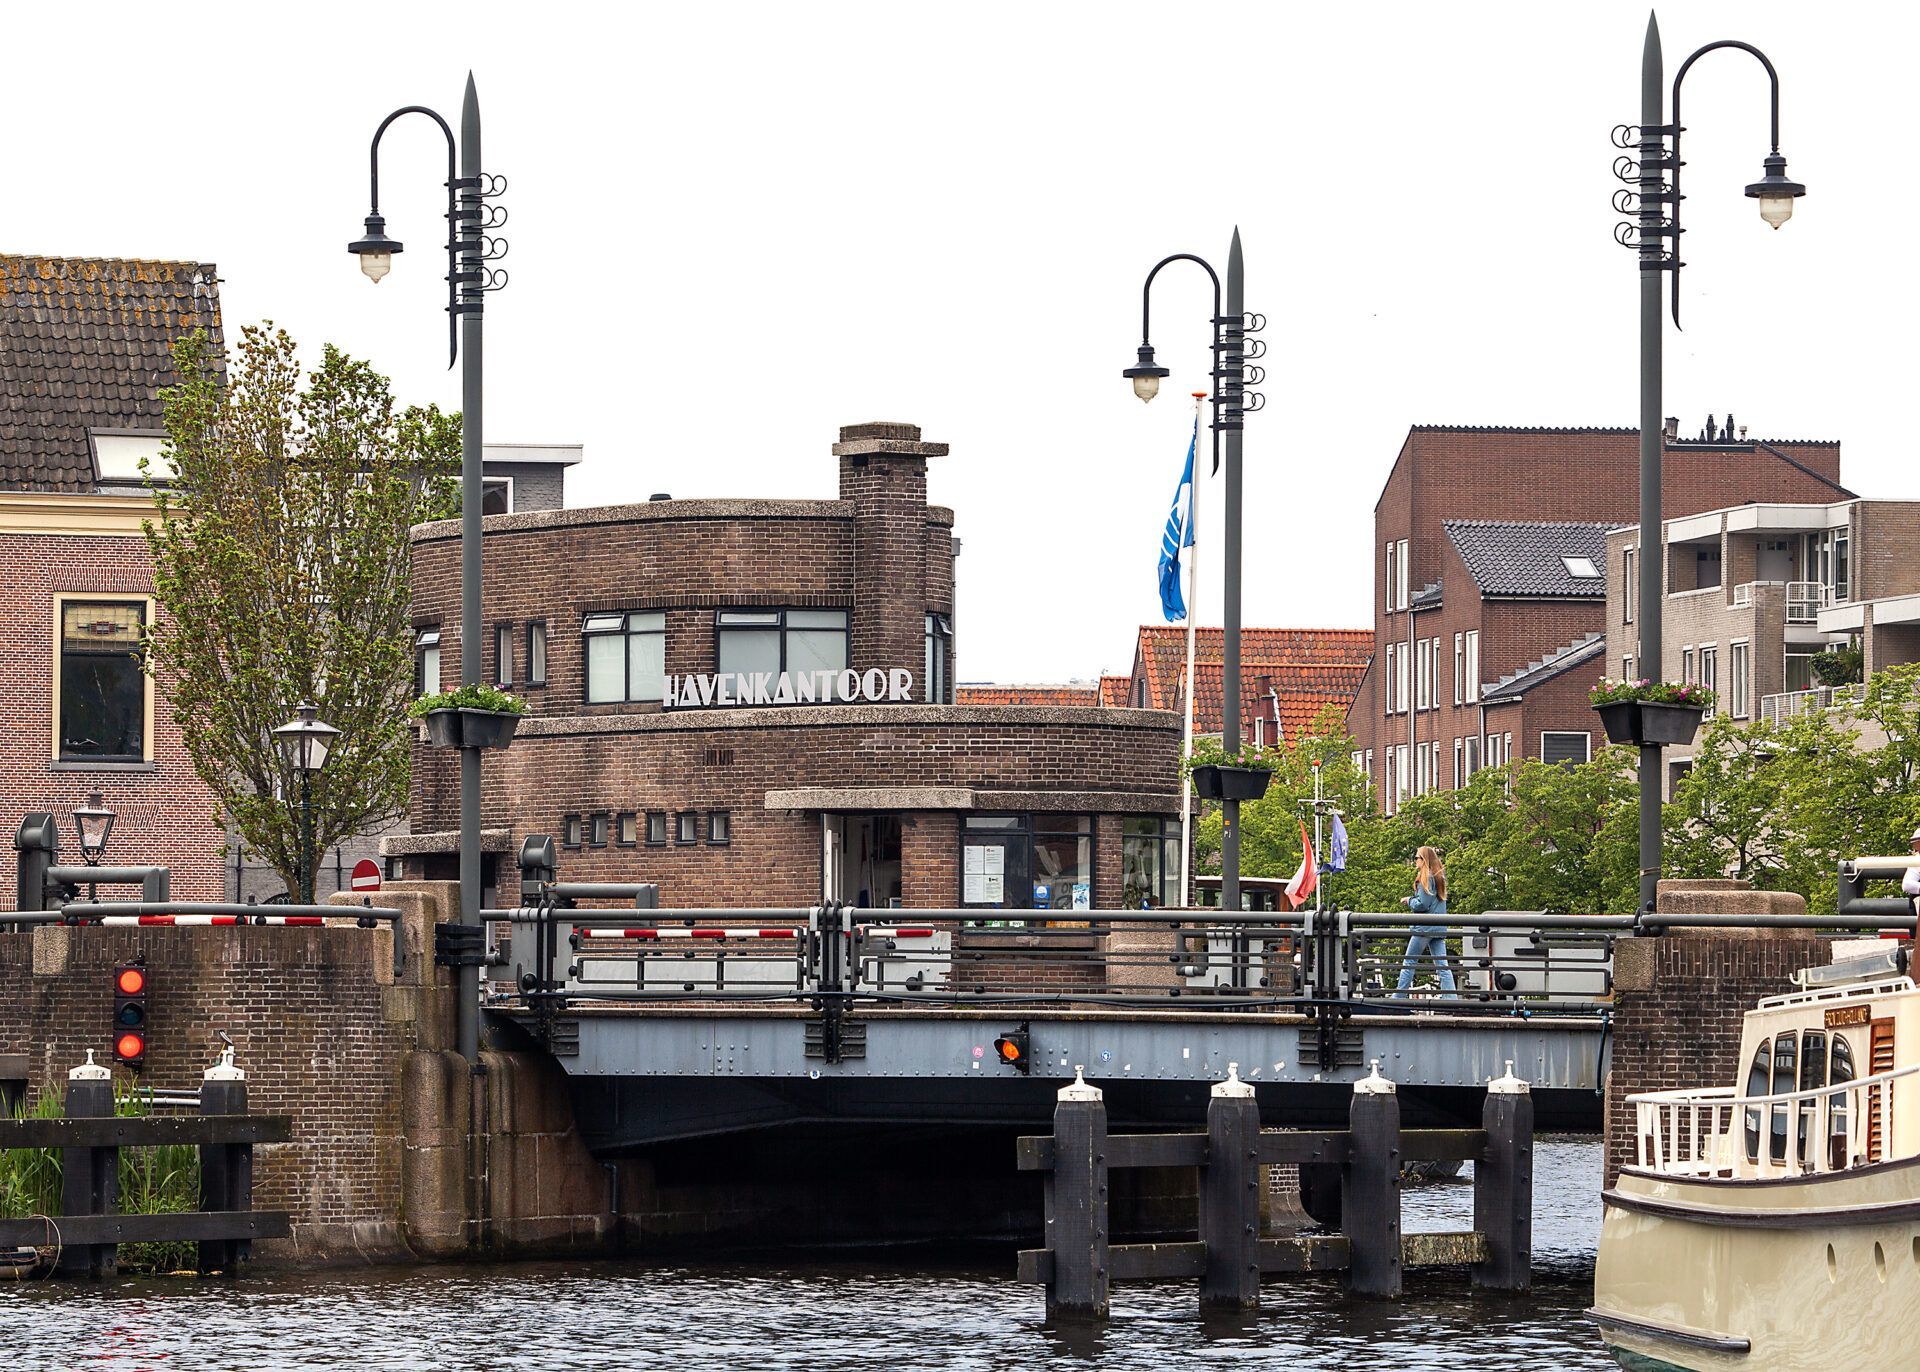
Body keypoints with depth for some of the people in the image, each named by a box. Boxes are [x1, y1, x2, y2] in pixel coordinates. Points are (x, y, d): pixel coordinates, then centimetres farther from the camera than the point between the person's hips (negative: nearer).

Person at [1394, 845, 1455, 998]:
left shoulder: (1426, 878, -10)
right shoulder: (1439, 877, 15)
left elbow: (1422, 904, -15)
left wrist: (1409, 901, 1)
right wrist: (1413, 900, 13)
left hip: (1424, 927, -8)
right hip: (1439, 928, 8)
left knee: (1408, 963, 1)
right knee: (1442, 965, 1)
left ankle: (1398, 998, 4)